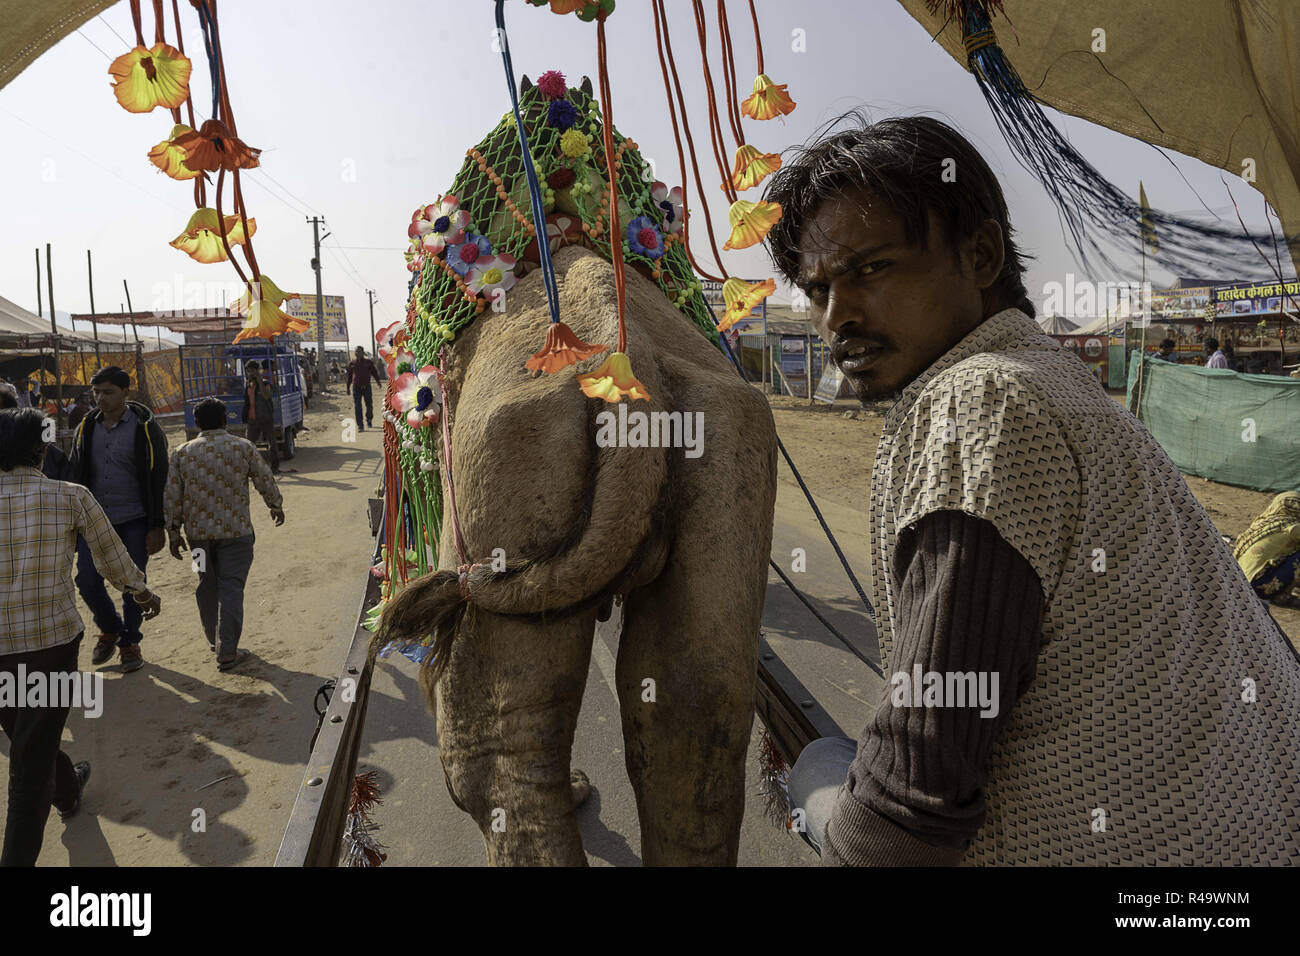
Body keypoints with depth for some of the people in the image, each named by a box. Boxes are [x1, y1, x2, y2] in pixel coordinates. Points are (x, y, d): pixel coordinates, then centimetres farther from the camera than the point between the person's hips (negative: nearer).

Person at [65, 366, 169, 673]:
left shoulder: (144, 428, -7)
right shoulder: (86, 428, 6)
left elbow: (158, 479, -6)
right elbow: (75, 476, 13)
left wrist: (157, 527, -9)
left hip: (135, 521, -4)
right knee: (87, 580, -2)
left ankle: (129, 642, 21)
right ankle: (109, 628, 25)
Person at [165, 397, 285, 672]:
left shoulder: (182, 453, 2)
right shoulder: (243, 447, -5)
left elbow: (172, 496, 2)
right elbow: (266, 481, 0)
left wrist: (174, 532, 10)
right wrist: (277, 507, 18)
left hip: (197, 532, 3)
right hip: (235, 530, -3)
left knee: (207, 585, 18)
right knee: (231, 588, -1)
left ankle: (215, 640, 33)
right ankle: (227, 652, -4)